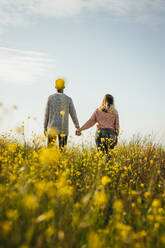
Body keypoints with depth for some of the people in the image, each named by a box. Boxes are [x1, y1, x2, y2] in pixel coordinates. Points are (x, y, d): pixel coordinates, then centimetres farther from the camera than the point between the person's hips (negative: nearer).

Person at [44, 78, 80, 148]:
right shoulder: (68, 99, 0)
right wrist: (78, 128, 8)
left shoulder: (50, 98, 0)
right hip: (63, 129, 0)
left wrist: (45, 128, 10)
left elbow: (46, 114, 2)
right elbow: (73, 115, 0)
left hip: (52, 127, 0)